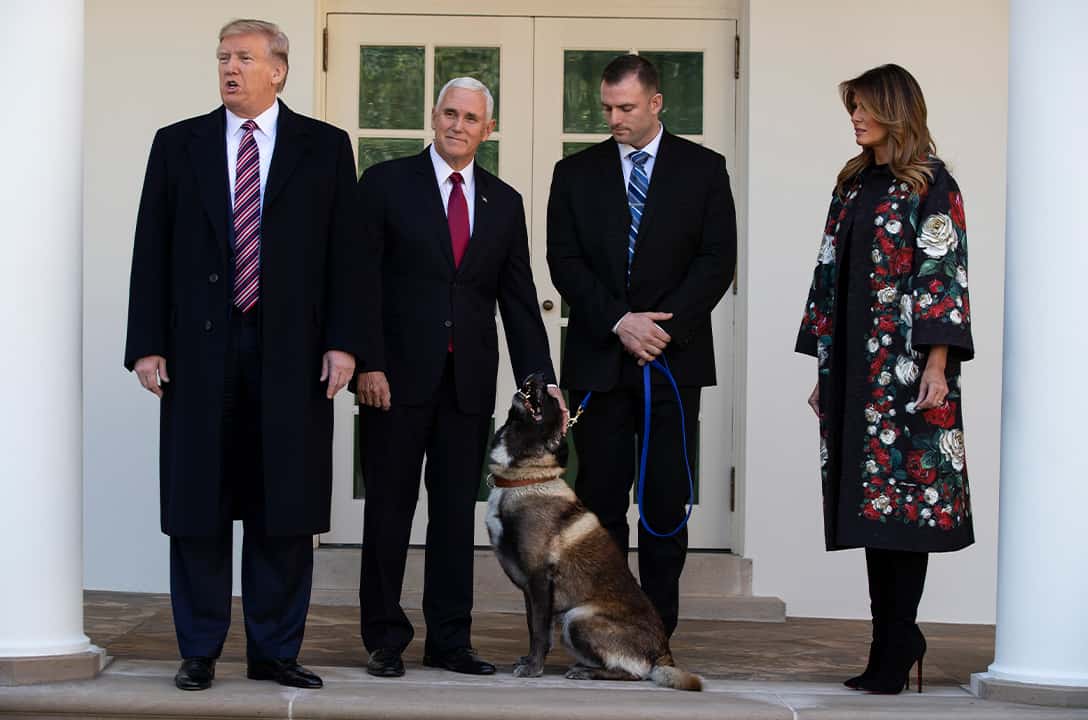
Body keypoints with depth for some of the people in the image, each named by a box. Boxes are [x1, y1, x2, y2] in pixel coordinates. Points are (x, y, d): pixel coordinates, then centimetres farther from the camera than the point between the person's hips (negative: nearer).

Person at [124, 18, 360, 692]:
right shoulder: (178, 145, 9)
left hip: (292, 353, -1)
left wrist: (342, 341, -6)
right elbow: (152, 251, 6)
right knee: (197, 506, 3)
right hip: (200, 351, 1)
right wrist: (146, 344, -1)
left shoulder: (325, 148, 7)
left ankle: (275, 650, 13)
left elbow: (344, 253, 3)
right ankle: (200, 652, 13)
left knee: (284, 509, 3)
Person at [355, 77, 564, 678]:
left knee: (456, 512, 6)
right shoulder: (386, 184, 2)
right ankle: (385, 640, 10)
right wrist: (369, 363, -11)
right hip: (399, 375, -3)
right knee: (389, 509, 2)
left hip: (469, 381, 3)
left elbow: (519, 300, 11)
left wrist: (540, 379, 2)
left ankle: (449, 640, 13)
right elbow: (364, 279, -3)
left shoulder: (504, 202, 12)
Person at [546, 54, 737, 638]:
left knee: (666, 501, -1)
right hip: (598, 361, 1)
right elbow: (565, 261, 2)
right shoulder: (575, 173, 9)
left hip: (674, 357, -1)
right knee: (599, 499, 1)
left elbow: (717, 260, 0)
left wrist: (665, 325, -11)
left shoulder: (703, 169, 6)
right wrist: (618, 322, -11)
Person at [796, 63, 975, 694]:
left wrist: (937, 364, -17)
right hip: (854, 369, 7)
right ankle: (898, 638, 12)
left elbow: (944, 273, -10)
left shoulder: (930, 184, -3)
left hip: (907, 367, -7)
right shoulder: (854, 185, 16)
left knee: (903, 497, -7)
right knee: (871, 498, 6)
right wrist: (824, 369, 14)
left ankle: (894, 649, -4)